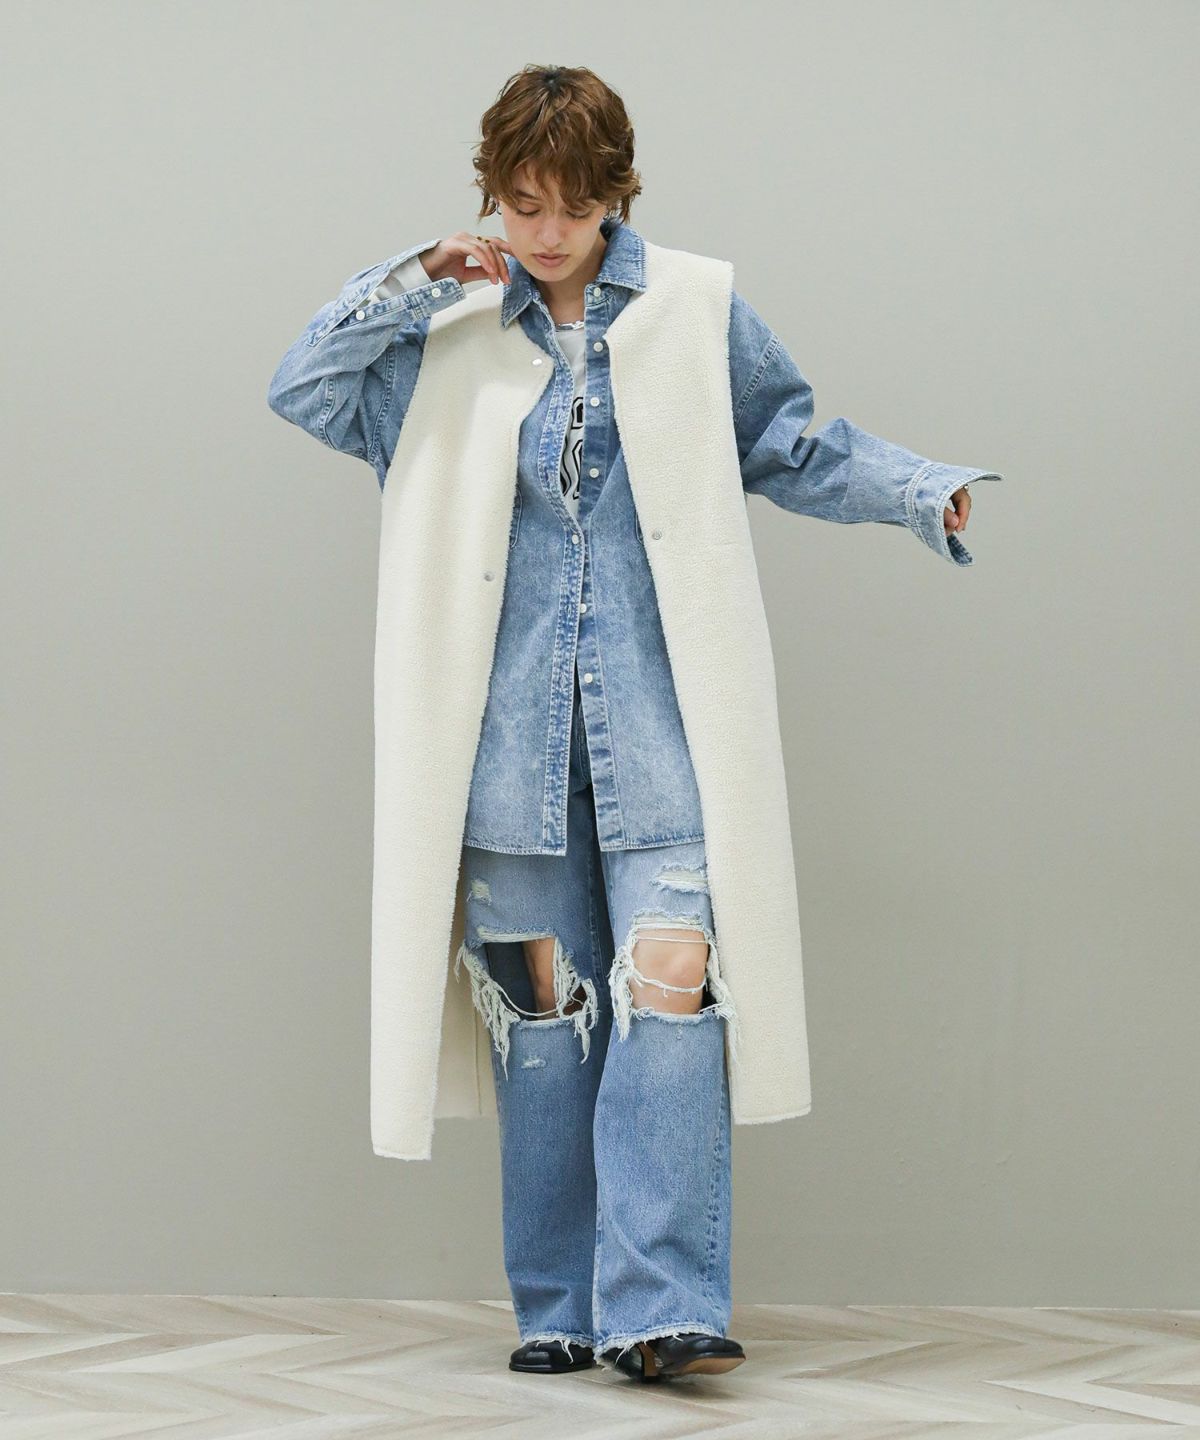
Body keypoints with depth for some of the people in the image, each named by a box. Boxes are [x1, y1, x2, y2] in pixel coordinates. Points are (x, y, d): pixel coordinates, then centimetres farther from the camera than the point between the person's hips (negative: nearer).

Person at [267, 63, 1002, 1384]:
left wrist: (927, 491, -1)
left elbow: (794, 452, 13)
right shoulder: (455, 332, 9)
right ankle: (559, 1308, 12)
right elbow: (303, 388, 7)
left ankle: (657, 1306, -16)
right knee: (542, 996, 6)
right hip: (516, 716, 2)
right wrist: (410, 284, -4)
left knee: (668, 978, -15)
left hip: (655, 712, -2)